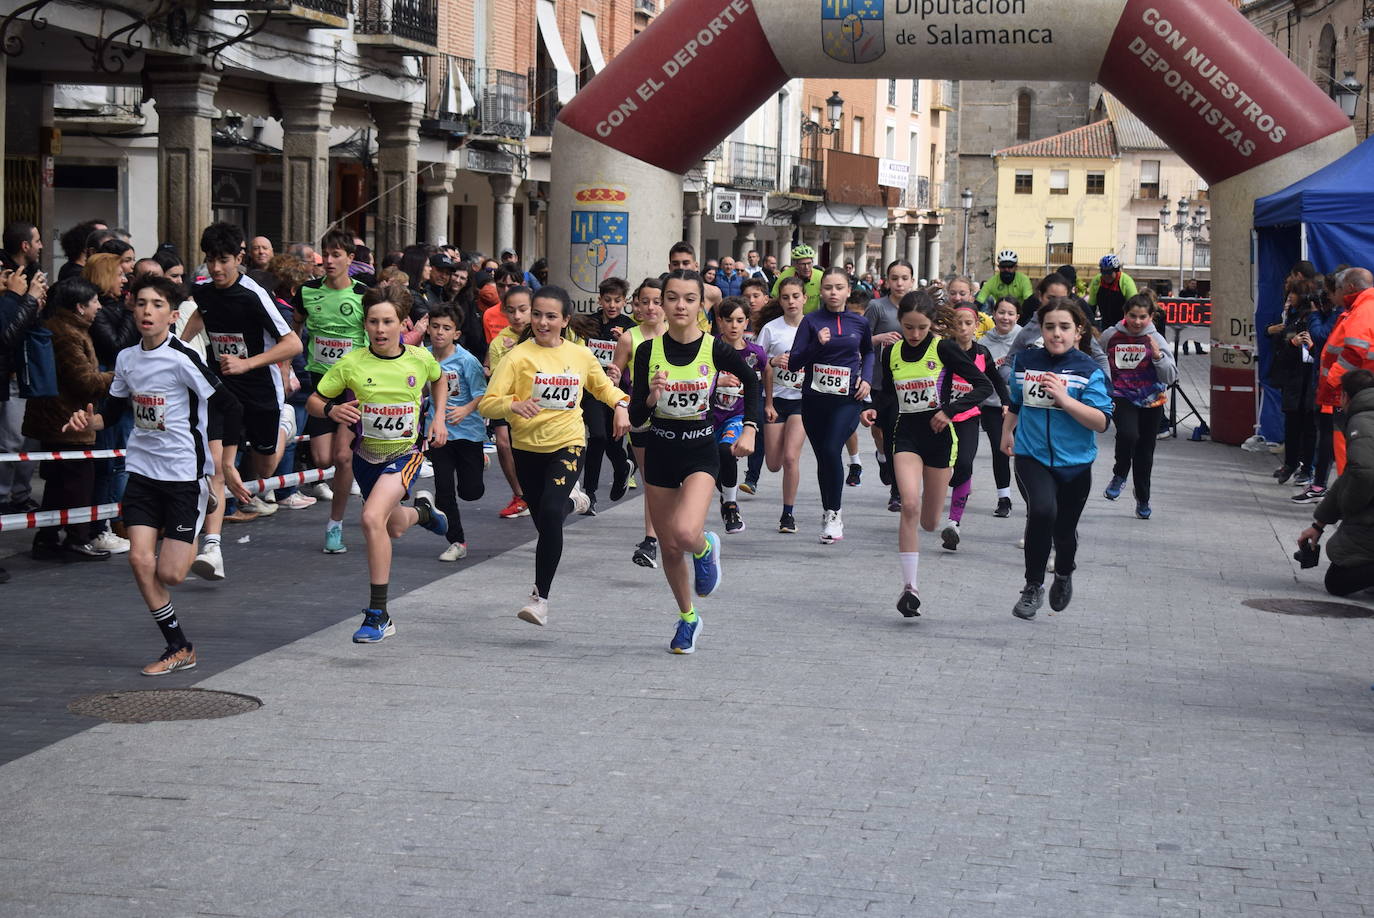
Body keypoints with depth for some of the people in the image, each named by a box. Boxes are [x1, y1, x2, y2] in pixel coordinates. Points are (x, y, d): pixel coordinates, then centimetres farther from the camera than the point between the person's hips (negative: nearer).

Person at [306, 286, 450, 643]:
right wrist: (332, 409, -28)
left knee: (373, 517, -25)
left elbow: (439, 379, 15)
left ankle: (378, 614, -19)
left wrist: (438, 419, 4)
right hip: (366, 455, 3)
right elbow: (313, 402, -7)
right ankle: (422, 510, 61)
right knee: (394, 527, 21)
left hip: (406, 451, -3)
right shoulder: (351, 363, -14)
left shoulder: (420, 359, -10)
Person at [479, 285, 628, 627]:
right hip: (527, 447, 1)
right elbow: (487, 403, -15)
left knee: (549, 513, -23)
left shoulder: (580, 356, 1)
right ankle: (571, 501, 52)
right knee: (545, 521, 14)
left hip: (568, 444, -1)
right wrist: (514, 405, -35)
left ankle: (540, 597, -14)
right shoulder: (519, 356, -9)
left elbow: (604, 386, 20)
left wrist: (621, 405, 0)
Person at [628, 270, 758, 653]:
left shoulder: (716, 350, -10)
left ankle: (706, 548, 11)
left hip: (701, 452, -2)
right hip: (660, 452, 2)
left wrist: (749, 429, 2)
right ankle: (688, 618, 33)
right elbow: (636, 417, -6)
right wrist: (651, 398, -26)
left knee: (686, 533, -27)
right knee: (669, 548, 10)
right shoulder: (648, 351, -7)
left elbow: (751, 381, 10)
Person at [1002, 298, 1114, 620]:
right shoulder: (1025, 361, 0)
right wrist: (1007, 432, 30)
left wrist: (1064, 399, -27)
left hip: (1074, 462, 0)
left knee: (1064, 530, 14)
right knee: (1042, 510, -27)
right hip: (1032, 456, 0)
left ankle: (1063, 576, 49)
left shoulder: (1089, 370, -10)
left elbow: (1101, 422, -18)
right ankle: (1033, 587, -12)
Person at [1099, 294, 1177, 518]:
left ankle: (1143, 499, 31)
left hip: (1150, 401, 1)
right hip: (1121, 398, -1)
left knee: (1145, 451, 11)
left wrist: (1157, 354, -24)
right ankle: (1120, 476, -3)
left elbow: (1170, 377, -10)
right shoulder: (1111, 336, -4)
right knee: (1128, 434, -30)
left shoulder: (1156, 340, -6)